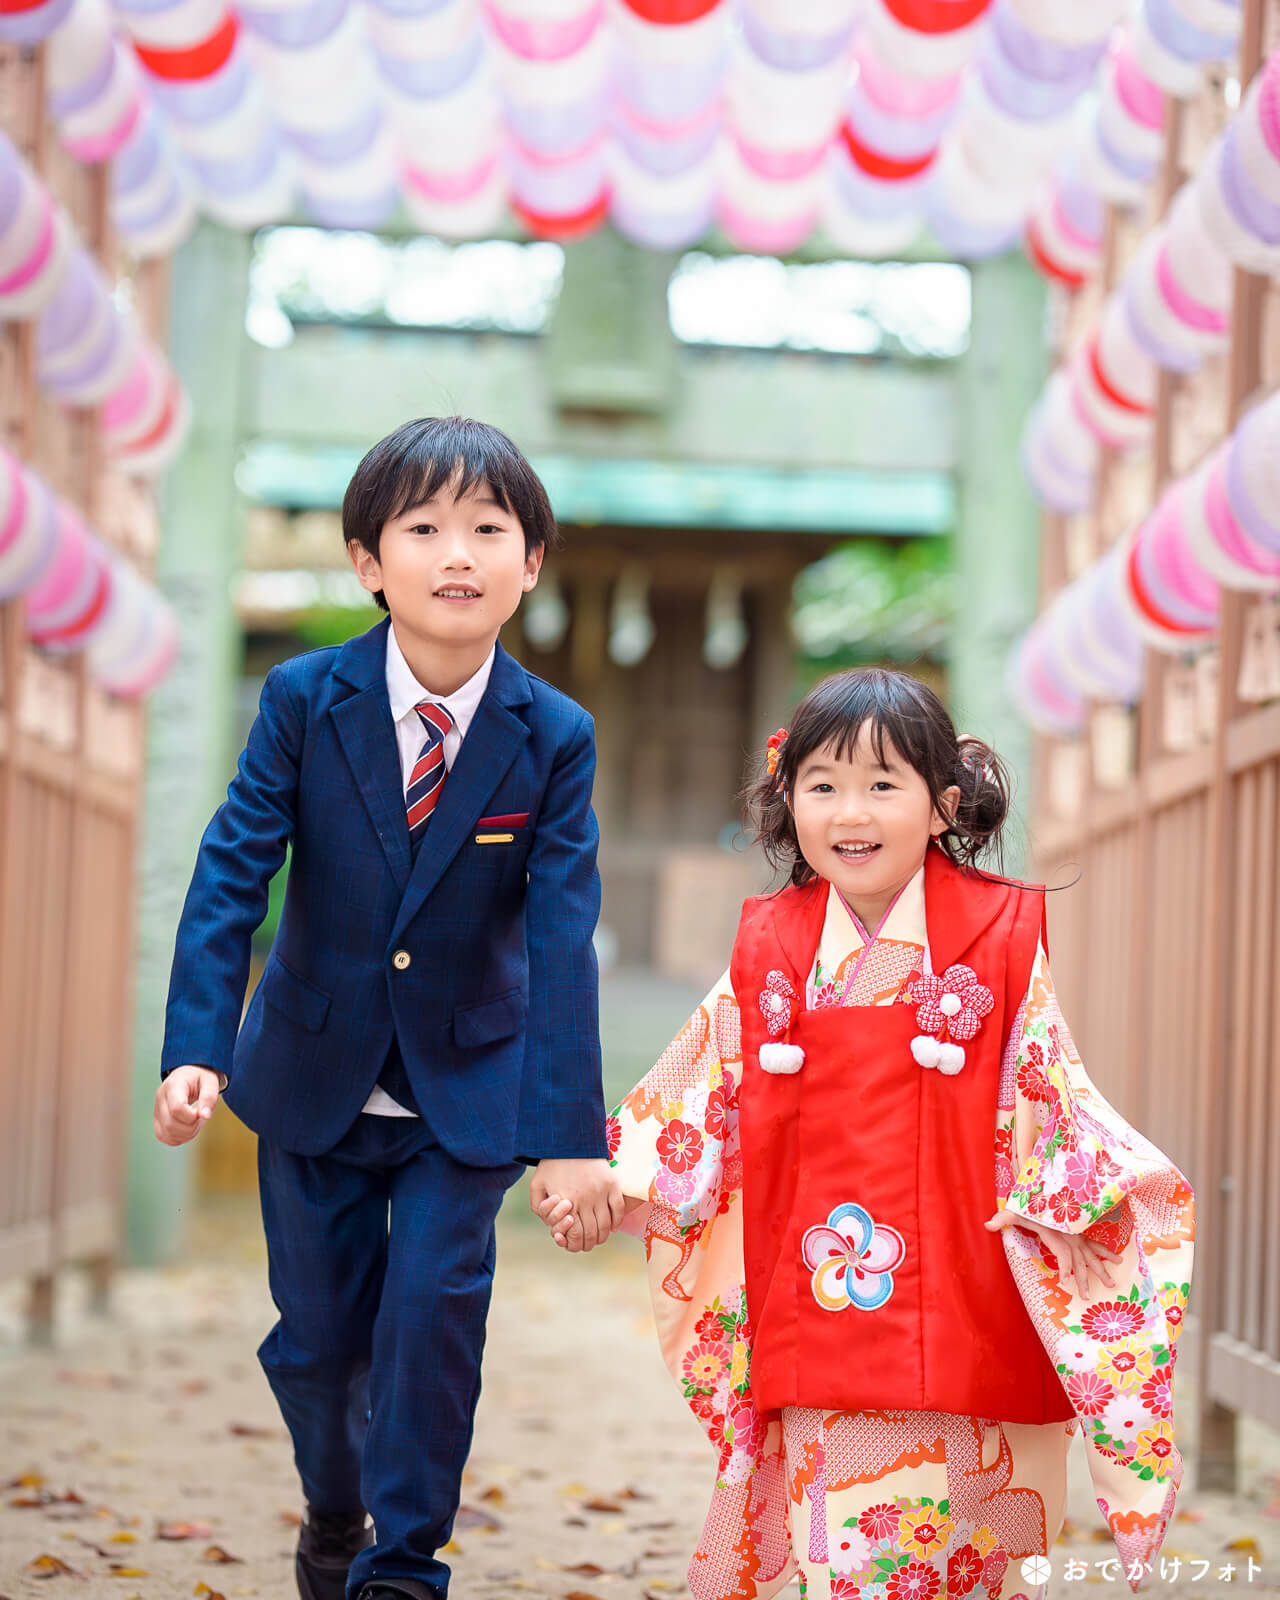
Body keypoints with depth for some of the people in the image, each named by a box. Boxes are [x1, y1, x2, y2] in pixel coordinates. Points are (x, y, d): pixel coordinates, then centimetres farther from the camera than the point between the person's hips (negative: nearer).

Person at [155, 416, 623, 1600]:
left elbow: (561, 939, -17)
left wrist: (571, 1135, -22)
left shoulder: (554, 739, -13)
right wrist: (196, 1047, -27)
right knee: (317, 1334, 8)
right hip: (314, 1076, 1)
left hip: (467, 1089, -1)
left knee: (433, 1316, -10)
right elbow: (231, 875, -15)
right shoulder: (304, 701, -13)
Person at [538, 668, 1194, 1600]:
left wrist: (1087, 1195, -13)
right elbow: (699, 1100, 11)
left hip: (958, 1325, -2)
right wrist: (603, 1180, 1)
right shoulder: (770, 949, 7)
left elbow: (1048, 1100, 2)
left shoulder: (1001, 939, 1)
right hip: (812, 1328, 2)